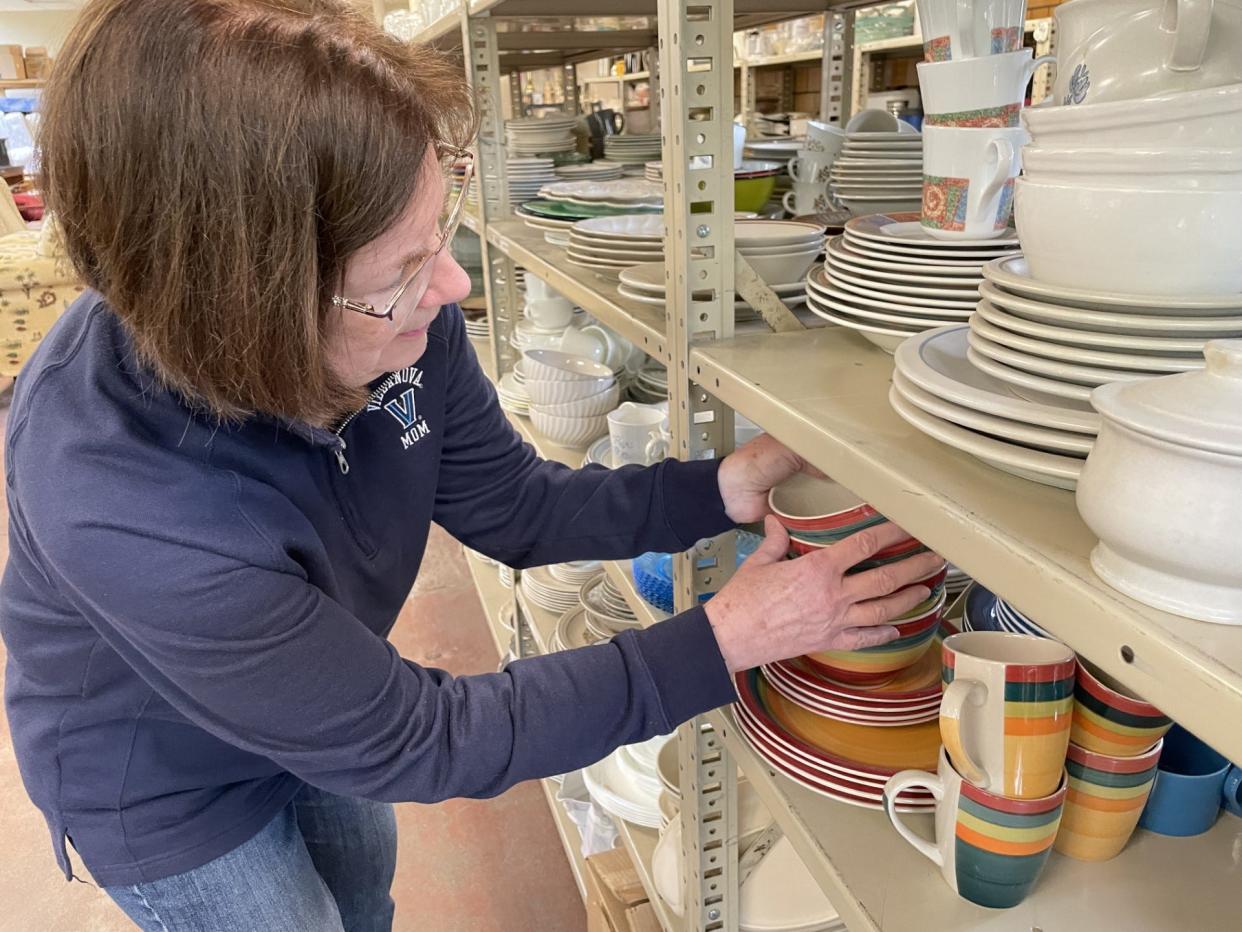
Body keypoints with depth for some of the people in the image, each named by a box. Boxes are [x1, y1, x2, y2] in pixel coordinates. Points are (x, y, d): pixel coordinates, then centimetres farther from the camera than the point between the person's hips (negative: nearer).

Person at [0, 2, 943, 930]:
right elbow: (413, 738, -33)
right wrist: (725, 641, -33)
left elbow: (516, 506, -11)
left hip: (317, 714, 5)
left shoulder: (395, 315, -26)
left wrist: (731, 487, -24)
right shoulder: (118, 504, -42)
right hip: (166, 781, -5)